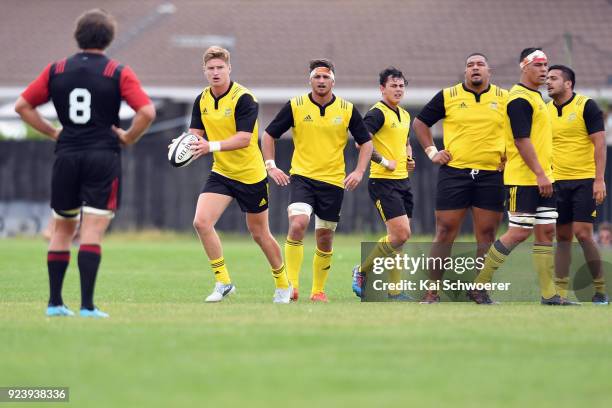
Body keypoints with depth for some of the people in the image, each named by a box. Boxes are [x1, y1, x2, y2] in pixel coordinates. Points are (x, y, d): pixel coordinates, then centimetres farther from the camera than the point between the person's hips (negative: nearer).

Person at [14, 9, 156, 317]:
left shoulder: (56, 70, 6)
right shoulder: (119, 73, -3)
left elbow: (22, 106, 9)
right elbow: (147, 112, -13)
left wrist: (52, 132, 13)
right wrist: (128, 138, 1)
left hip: (67, 154, 3)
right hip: (104, 156, -3)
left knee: (62, 229, 15)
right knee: (93, 231, -5)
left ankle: (54, 302, 14)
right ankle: (87, 306, -12)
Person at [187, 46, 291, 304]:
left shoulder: (244, 98, -18)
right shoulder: (202, 100, 2)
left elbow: (244, 138, -25)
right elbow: (196, 133, 3)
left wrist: (212, 146, -39)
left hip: (251, 175, -5)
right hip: (221, 173, 5)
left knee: (260, 234, 8)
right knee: (201, 222, -17)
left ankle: (283, 284, 30)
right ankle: (223, 282, -7)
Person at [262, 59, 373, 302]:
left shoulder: (347, 110, 0)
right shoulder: (295, 106, -2)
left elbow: (366, 142, 8)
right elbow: (269, 135, 6)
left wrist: (359, 172, -5)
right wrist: (270, 166, -5)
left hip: (333, 181, 2)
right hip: (302, 177, -2)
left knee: (325, 239, 6)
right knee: (298, 224, -23)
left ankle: (318, 290, 22)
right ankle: (292, 286, -18)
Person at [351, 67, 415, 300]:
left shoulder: (404, 115, 17)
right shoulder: (377, 113, -11)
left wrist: (409, 158, 12)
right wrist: (384, 162, -19)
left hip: (402, 181, 8)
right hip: (383, 182, -8)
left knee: (397, 237, 7)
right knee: (401, 234, -15)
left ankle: (393, 290, 12)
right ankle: (362, 271, 0)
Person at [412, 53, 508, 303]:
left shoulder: (505, 99, 6)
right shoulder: (448, 96, 4)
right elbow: (420, 122, 13)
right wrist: (431, 152, 4)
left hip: (492, 175, 1)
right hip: (454, 172, -1)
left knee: (487, 235, 0)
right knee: (445, 231, -2)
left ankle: (482, 292, 8)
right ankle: (432, 291, 3)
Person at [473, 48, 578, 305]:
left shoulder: (536, 97, 17)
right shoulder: (520, 99, -13)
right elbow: (521, 140, -20)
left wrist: (545, 173, 18)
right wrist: (539, 174, -22)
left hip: (542, 178, 9)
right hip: (523, 179, -9)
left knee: (546, 231, 5)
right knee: (519, 232, -8)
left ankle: (548, 293, 6)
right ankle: (480, 283, 1)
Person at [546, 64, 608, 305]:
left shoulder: (586, 106, -7)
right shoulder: (546, 111, 9)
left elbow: (599, 144, -9)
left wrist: (599, 180, -15)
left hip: (585, 181, -5)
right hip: (558, 182, 5)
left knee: (582, 233, -11)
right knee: (563, 237, 5)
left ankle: (600, 289, -2)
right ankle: (560, 291, 7)